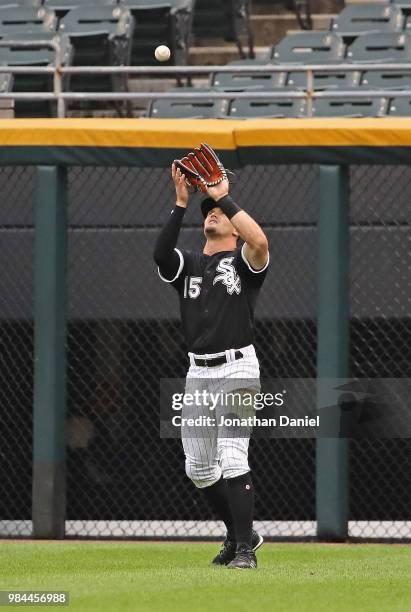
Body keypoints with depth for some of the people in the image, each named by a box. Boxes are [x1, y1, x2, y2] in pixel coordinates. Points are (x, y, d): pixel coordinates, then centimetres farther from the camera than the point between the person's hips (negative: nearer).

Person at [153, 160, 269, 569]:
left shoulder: (243, 262, 3)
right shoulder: (187, 265, 15)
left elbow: (259, 240, -21)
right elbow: (160, 253, -8)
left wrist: (224, 197, -13)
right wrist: (181, 204, -12)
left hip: (237, 370, -6)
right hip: (198, 373, 6)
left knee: (232, 458, -17)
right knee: (198, 469, 8)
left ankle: (245, 549, -15)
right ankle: (241, 533, 26)